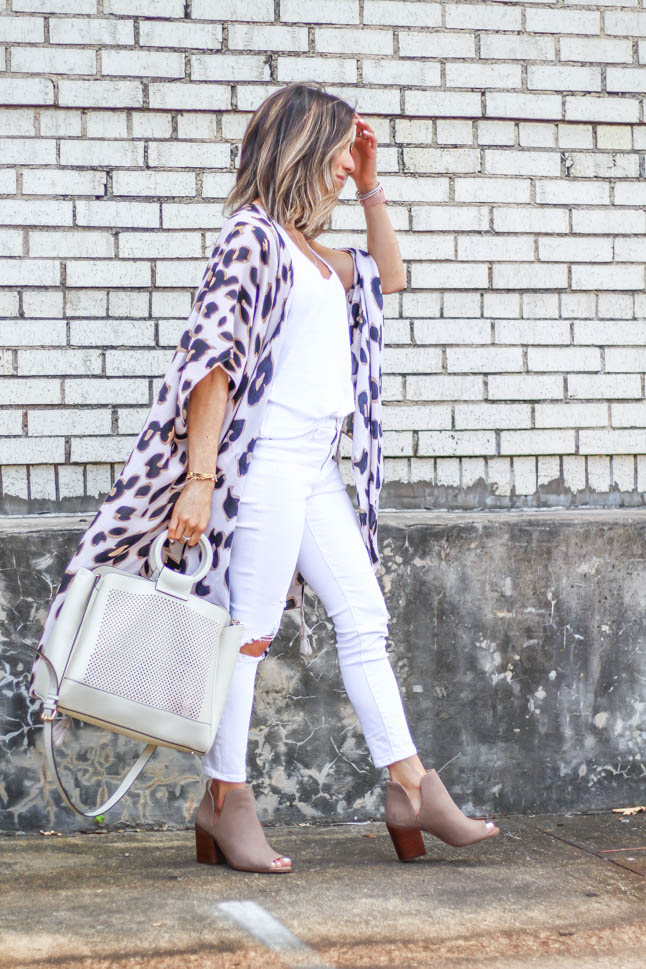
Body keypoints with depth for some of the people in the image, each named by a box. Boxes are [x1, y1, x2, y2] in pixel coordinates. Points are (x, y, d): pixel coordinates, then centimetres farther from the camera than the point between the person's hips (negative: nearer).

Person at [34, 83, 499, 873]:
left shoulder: (308, 249, 18)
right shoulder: (253, 235, -9)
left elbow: (387, 279, 35)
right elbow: (213, 356, -18)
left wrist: (371, 190, 23)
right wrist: (200, 477, -24)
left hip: (317, 467, 10)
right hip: (268, 458, -10)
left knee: (365, 618, 8)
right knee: (249, 631, -4)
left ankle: (411, 792, 12)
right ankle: (225, 801, 6)